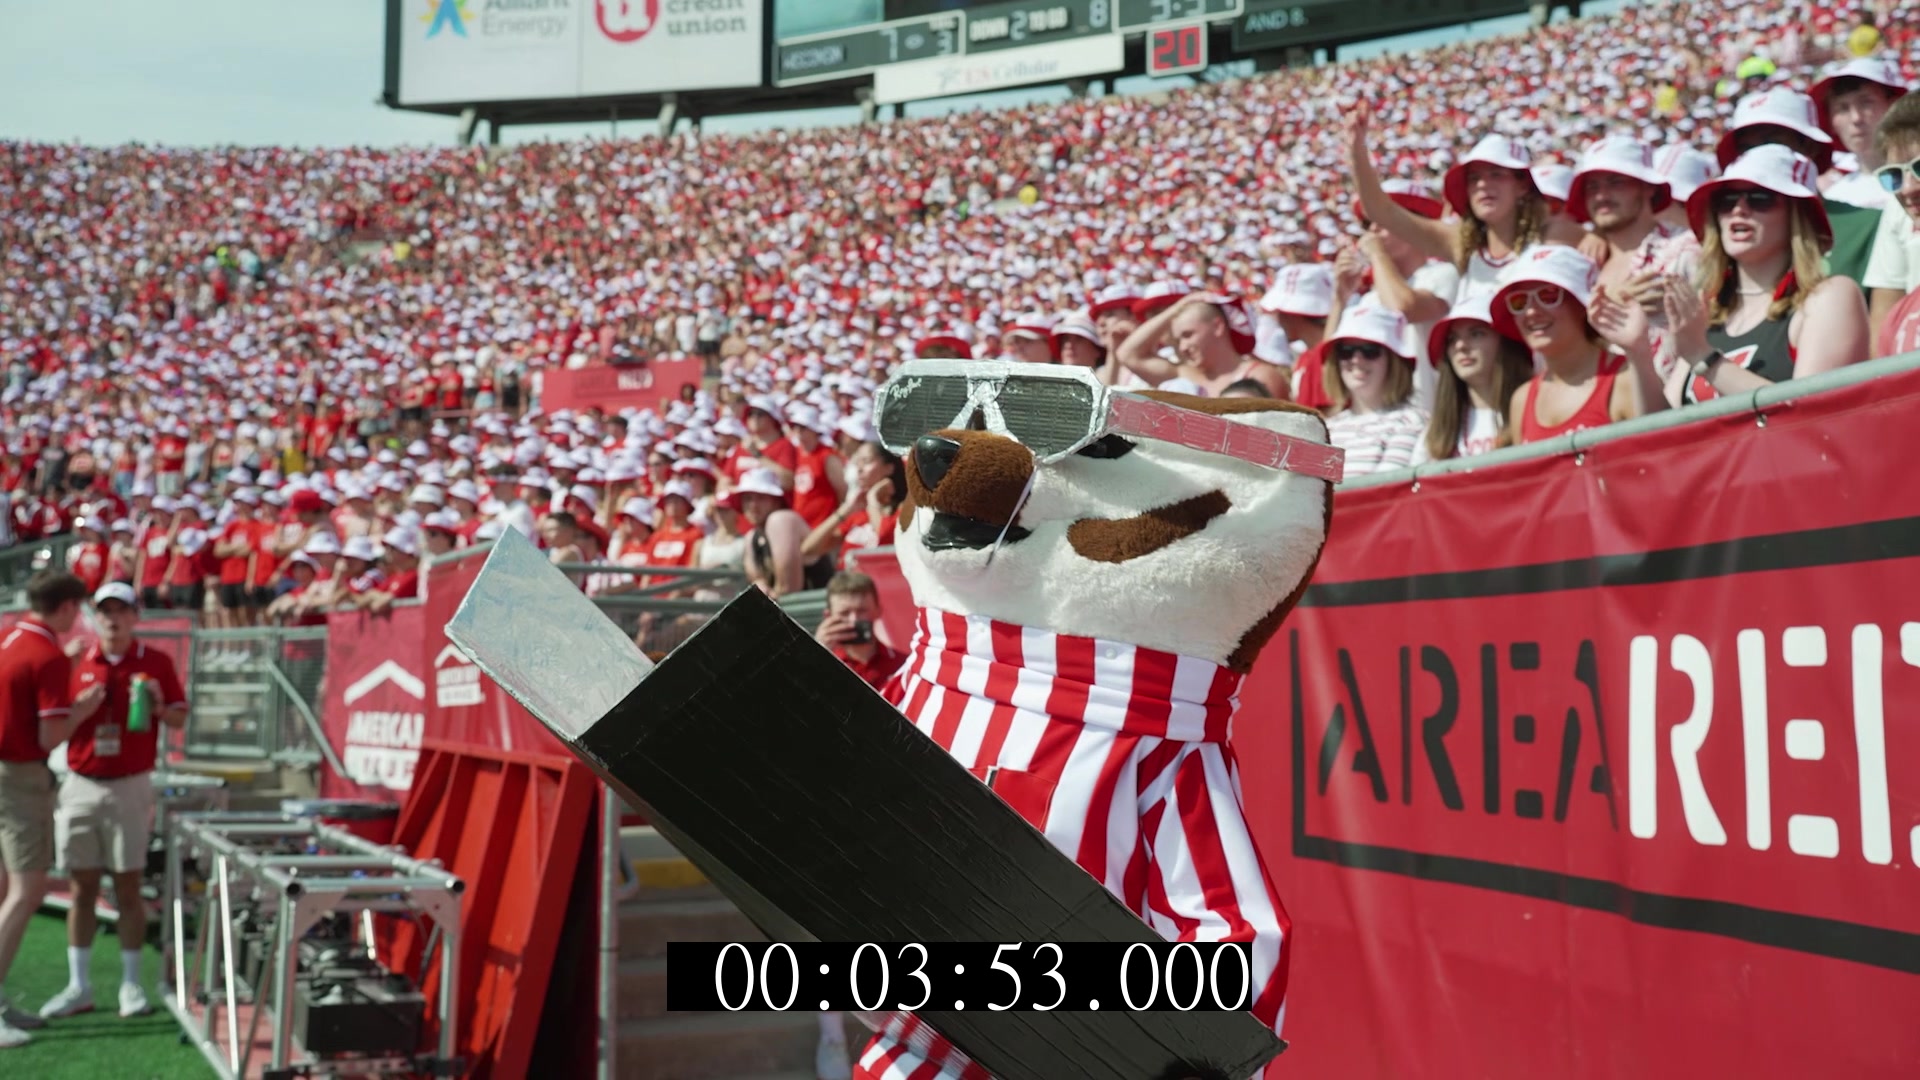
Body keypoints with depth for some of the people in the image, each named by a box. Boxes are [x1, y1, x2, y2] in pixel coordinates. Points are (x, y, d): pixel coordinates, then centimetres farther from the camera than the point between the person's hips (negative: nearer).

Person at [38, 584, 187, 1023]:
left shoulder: (156, 662, 1)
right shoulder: (77, 663, 6)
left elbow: (179, 718, 5)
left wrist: (158, 707, -16)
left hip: (130, 788, -2)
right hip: (81, 787, 2)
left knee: (128, 887, 2)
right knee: (82, 888, 6)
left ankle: (131, 984, 10)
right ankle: (78, 986, 14)